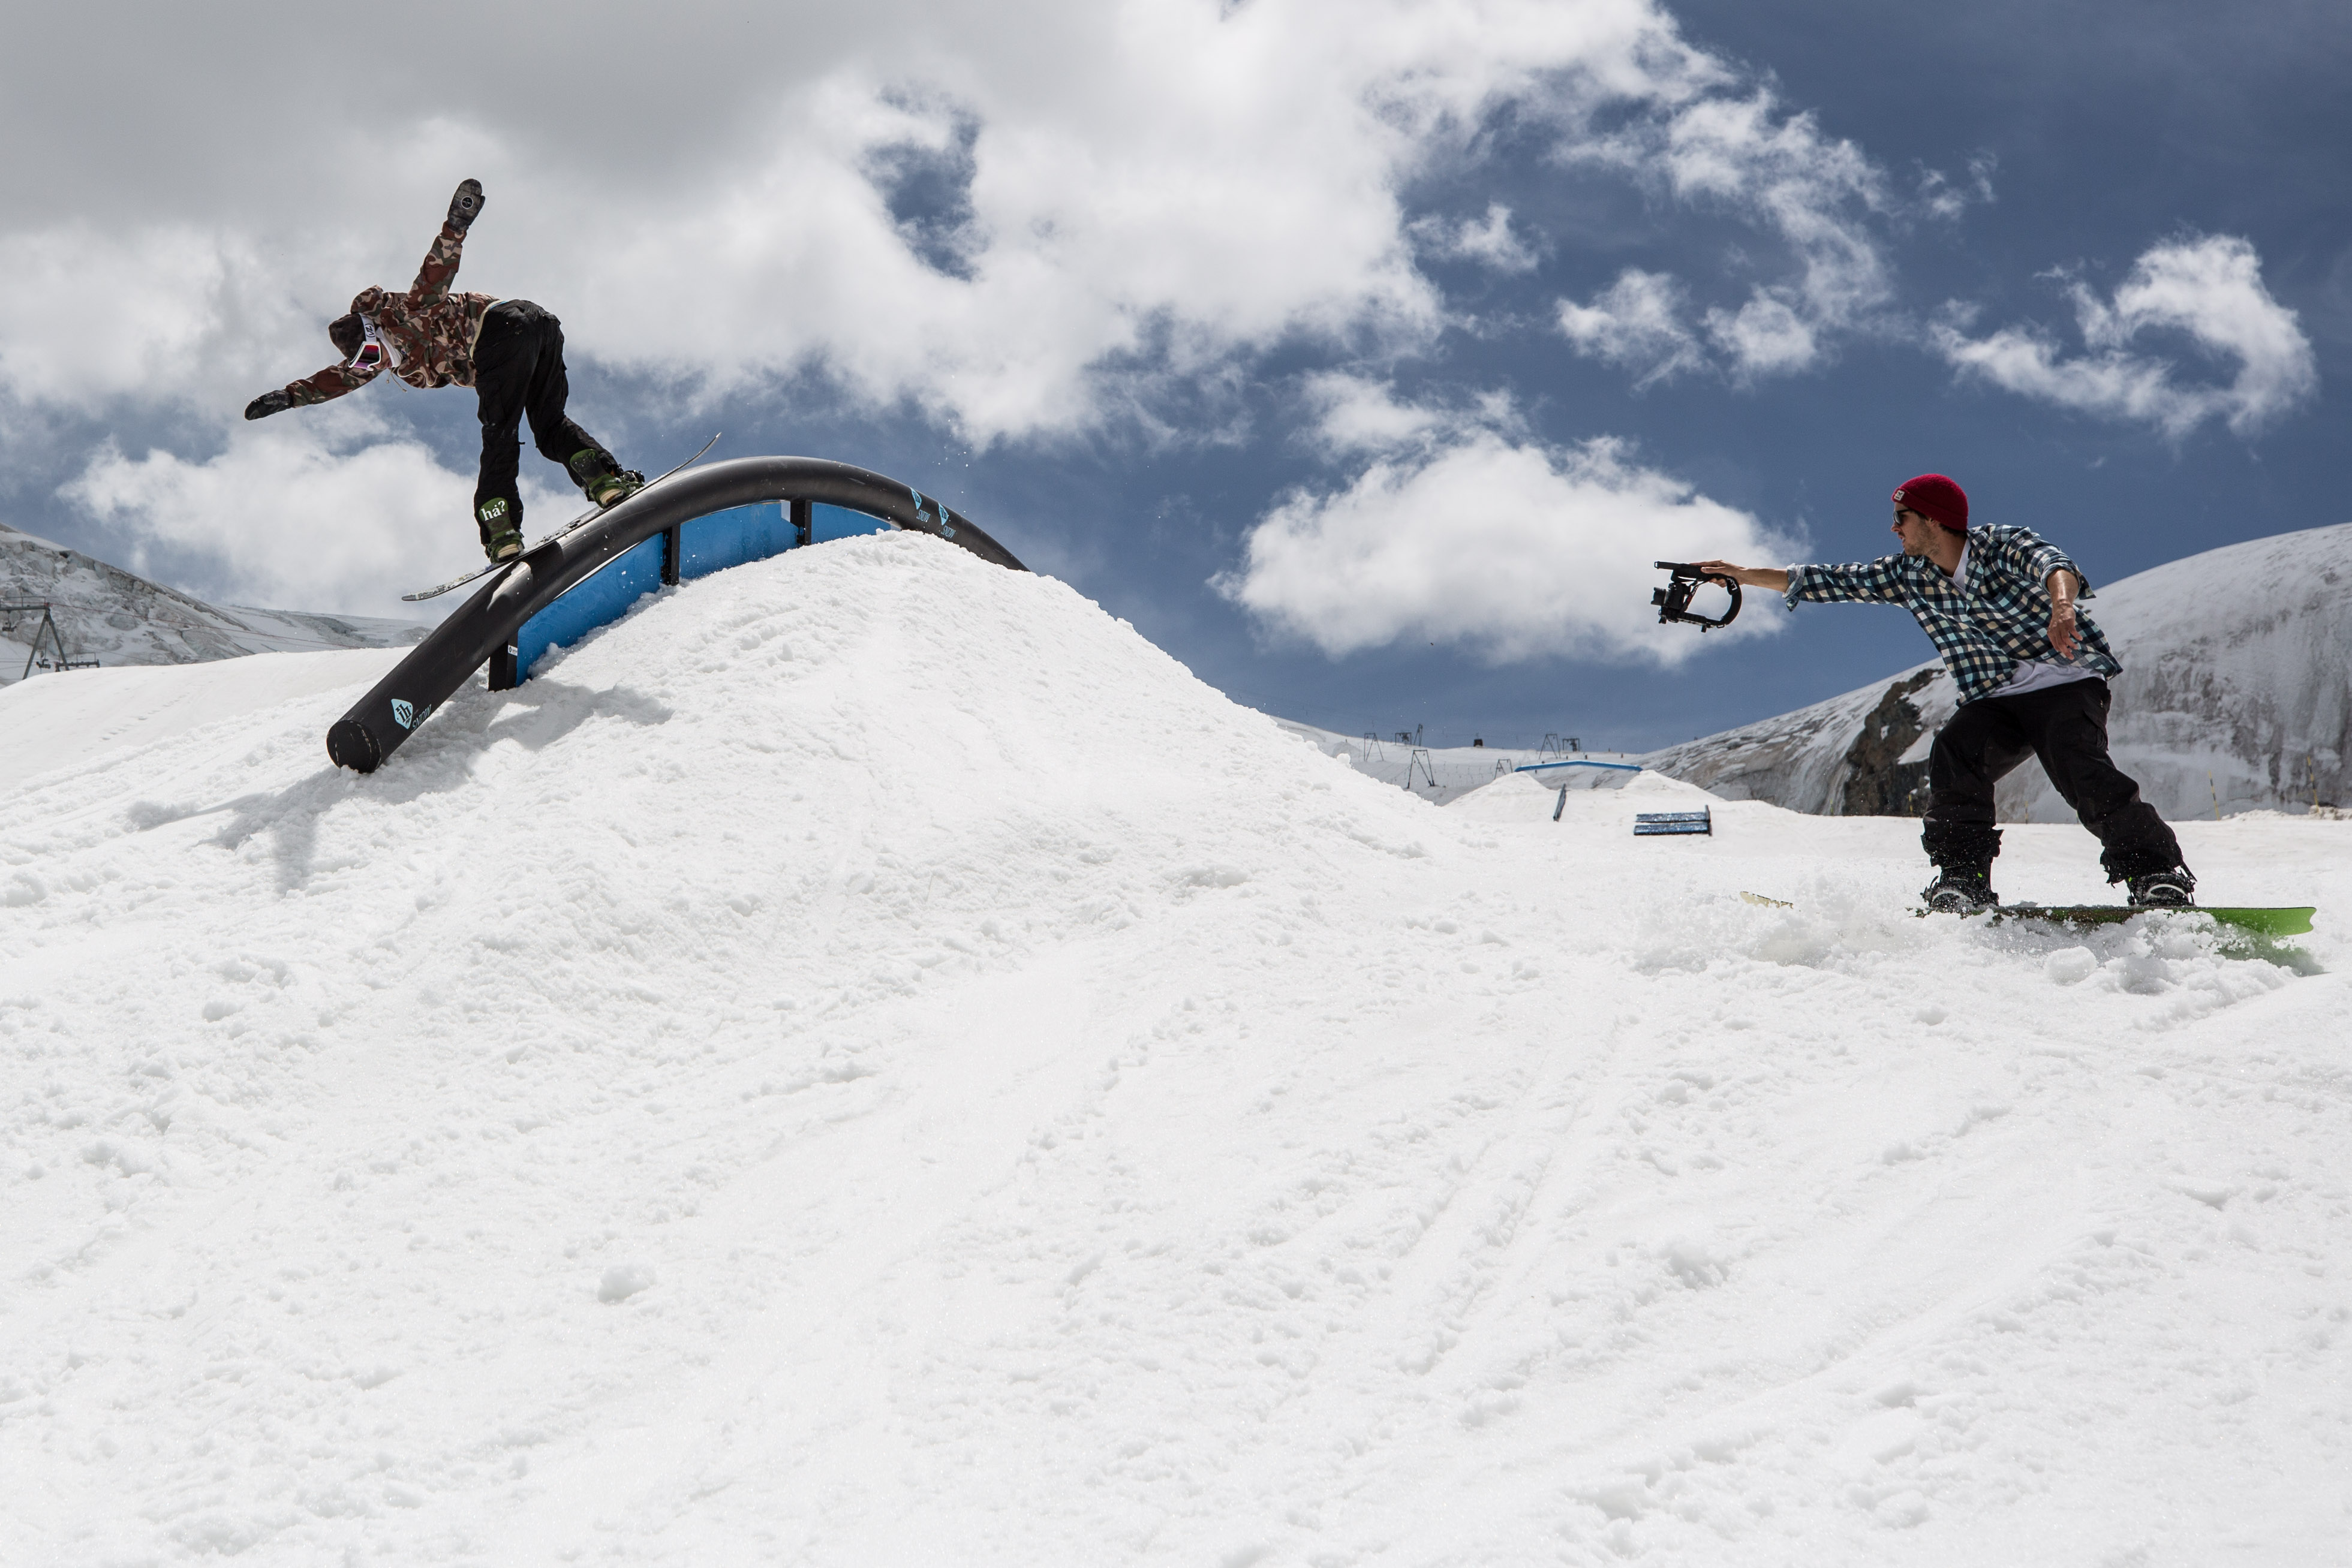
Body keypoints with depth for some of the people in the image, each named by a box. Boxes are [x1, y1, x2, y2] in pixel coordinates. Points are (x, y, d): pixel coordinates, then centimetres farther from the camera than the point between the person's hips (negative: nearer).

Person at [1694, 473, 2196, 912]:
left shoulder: (2003, 545, -12)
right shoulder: (1910, 575, 5)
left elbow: (2049, 564, -33)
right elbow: (1833, 581, 12)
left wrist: (2061, 604, -57)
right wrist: (1743, 575, 12)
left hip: (2067, 682, -5)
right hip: (1995, 699, 5)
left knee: (2082, 769, -27)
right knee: (1953, 754, -23)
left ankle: (2154, 872, -20)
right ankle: (1963, 876, -19)